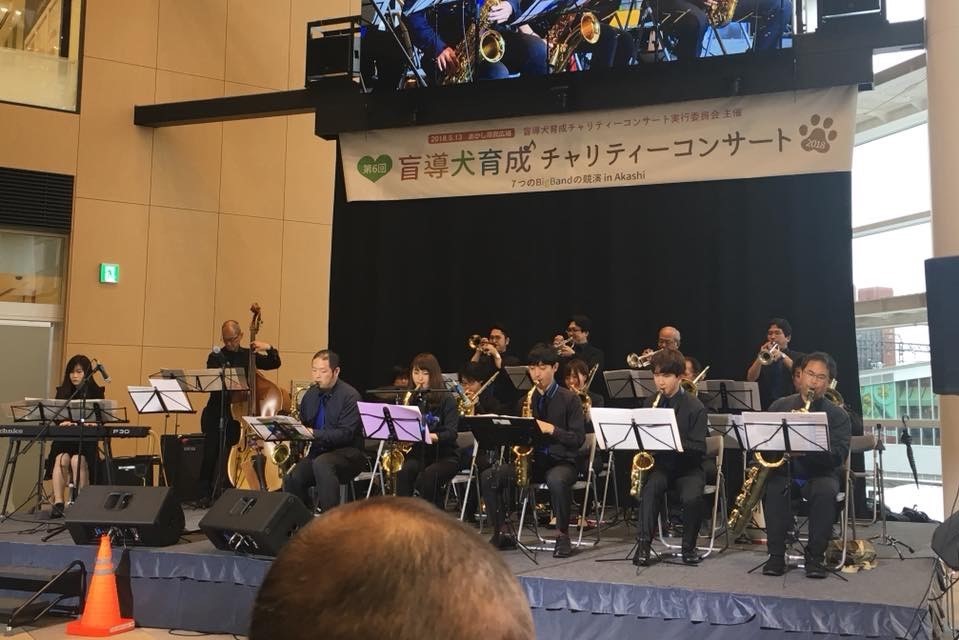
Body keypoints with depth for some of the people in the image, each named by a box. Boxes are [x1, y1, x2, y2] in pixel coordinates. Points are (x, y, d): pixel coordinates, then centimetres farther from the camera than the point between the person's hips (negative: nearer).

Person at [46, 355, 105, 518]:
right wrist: (66, 422, -19)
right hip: (64, 437, 2)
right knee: (61, 459, -30)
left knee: (77, 460, -32)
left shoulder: (96, 392, 4)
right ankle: (58, 502, -30)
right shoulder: (62, 391, 12)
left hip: (86, 439, -2)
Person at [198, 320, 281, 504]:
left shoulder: (249, 356, 11)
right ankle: (205, 492, 5)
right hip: (216, 411, -1)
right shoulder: (215, 357, 6)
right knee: (210, 453, -6)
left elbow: (274, 364, 9)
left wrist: (270, 349, -7)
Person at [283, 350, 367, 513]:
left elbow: (346, 434, -19)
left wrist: (313, 433, -28)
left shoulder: (350, 396, -9)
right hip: (317, 452, 6)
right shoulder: (311, 394, 12)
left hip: (347, 453, -6)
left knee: (322, 463, -37)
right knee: (291, 480, -22)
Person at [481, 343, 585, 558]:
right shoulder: (528, 399, 13)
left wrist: (551, 429, -21)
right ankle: (502, 532, -5)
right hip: (532, 458, 5)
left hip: (562, 460, -5)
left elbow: (578, 438, -8)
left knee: (556, 480, -41)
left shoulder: (569, 399, -1)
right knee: (488, 477, -18)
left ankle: (563, 535, -18)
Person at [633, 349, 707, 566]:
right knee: (650, 487, -31)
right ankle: (643, 544, -25)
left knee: (692, 497, -31)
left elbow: (698, 448, -13)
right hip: (659, 464, 3)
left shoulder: (695, 407, -8)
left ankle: (689, 546, -7)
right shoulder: (649, 403, 7)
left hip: (687, 467, -3)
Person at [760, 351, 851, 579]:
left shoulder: (838, 415, 1)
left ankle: (815, 555, -18)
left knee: (826, 491, -34)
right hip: (783, 471, 1)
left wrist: (806, 448, -30)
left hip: (819, 474, -1)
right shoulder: (780, 406, 9)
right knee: (773, 488, -32)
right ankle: (776, 555, -21)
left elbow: (837, 456, -12)